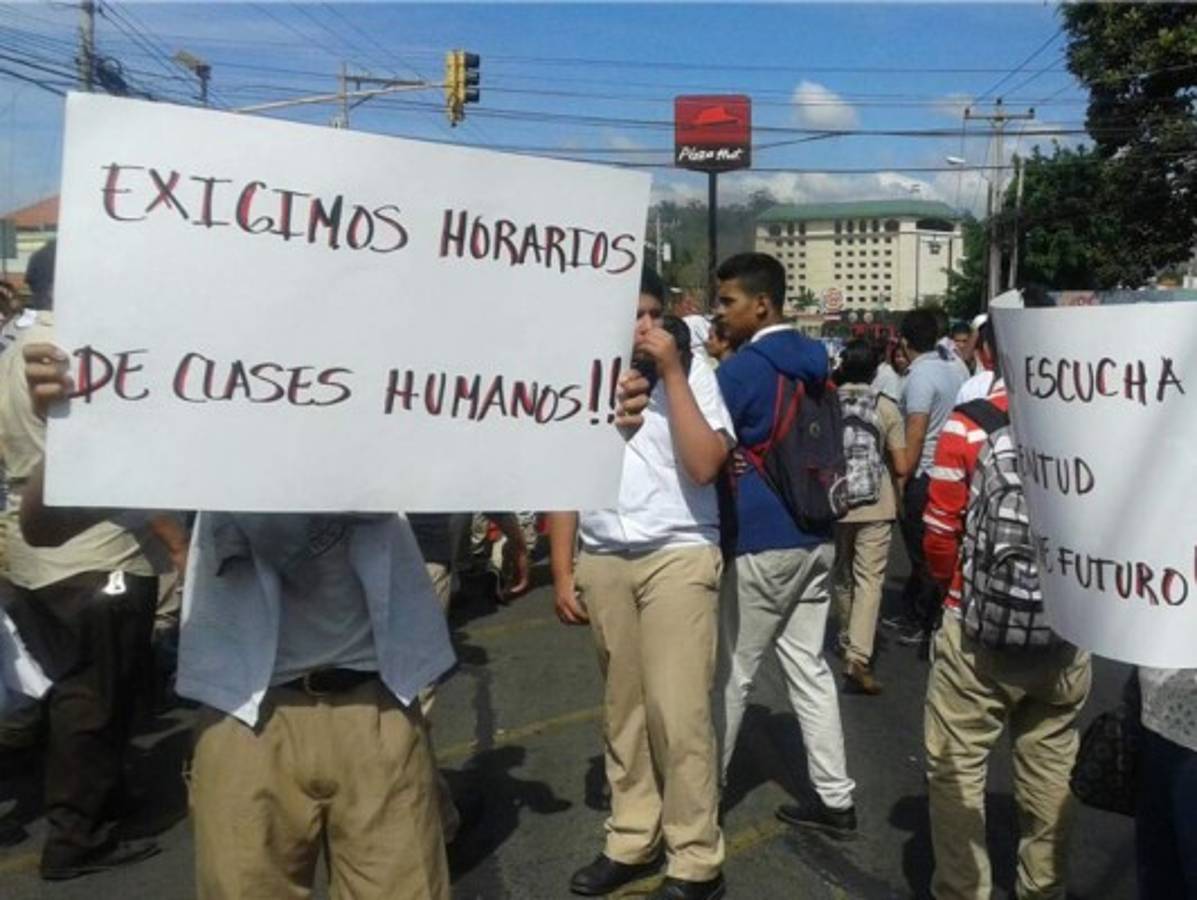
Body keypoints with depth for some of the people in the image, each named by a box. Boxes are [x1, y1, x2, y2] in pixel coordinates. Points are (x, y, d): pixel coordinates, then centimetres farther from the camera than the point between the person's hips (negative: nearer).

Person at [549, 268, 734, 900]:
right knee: (622, 708, 11)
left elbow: (703, 465, -14)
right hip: (602, 560, 4)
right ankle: (631, 837, 24)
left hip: (678, 556, -3)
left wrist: (671, 371, -15)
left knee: (677, 712, -5)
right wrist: (562, 570, 7)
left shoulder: (691, 371, -2)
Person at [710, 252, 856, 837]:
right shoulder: (815, 363, 11)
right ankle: (835, 798, 16)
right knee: (808, 665, 12)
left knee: (732, 671, 6)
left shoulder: (741, 370, -13)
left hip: (762, 539, -8)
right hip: (815, 535, 8)